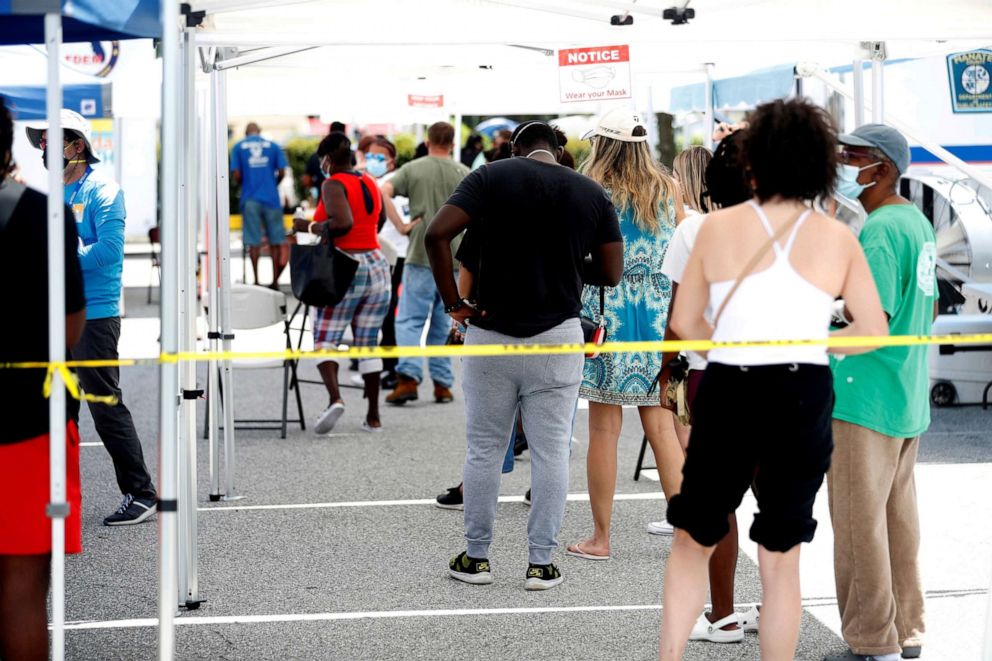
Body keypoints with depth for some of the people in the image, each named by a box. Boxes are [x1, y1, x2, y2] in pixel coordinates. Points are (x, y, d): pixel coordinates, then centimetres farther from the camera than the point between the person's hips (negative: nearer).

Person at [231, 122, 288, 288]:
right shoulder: (272, 145, 5)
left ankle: (256, 280, 2)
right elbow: (281, 172, 0)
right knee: (275, 240, 7)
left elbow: (237, 175, -3)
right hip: (271, 197, 0)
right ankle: (275, 280, 7)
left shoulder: (238, 147, 4)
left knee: (253, 241, 2)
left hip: (249, 198, 0)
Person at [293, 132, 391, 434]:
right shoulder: (370, 182, 13)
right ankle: (373, 416, 10)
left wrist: (310, 227, -10)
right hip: (377, 265, 7)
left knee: (324, 339, -2)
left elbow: (342, 222, -24)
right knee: (368, 344, 10)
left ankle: (335, 398, -25)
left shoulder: (333, 184, -10)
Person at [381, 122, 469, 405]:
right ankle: (442, 384, 11)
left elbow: (383, 192, -13)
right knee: (443, 323, 11)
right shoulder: (464, 174, 5)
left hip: (421, 256, -2)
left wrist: (400, 225, -9)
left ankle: (408, 376, -17)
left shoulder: (412, 169, 1)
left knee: (410, 319, -1)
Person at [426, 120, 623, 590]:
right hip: (558, 337, 1)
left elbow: (437, 234, -16)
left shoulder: (492, 177, -4)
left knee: (484, 449, 10)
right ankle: (541, 563, 9)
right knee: (551, 452, 7)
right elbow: (611, 273, 2)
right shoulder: (592, 193, 2)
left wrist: (453, 303, -8)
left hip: (491, 334, -1)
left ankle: (476, 557, 17)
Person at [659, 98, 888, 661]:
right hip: (804, 400, 1)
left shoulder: (719, 226, 0)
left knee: (693, 540, 15)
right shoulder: (836, 238, 1)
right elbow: (874, 331, 3)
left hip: (728, 393, 0)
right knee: (781, 561, 11)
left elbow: (684, 322, 4)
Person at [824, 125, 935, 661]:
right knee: (898, 514, 16)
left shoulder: (877, 232, -19)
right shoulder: (918, 222, 12)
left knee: (860, 521, -3)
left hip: (866, 397, -10)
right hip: (909, 395, 10)